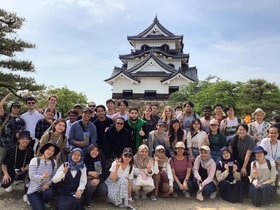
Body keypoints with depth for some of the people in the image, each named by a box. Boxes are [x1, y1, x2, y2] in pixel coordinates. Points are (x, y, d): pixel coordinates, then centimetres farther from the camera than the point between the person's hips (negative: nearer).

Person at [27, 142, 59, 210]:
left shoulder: (54, 162, 2)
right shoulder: (35, 160, -10)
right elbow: (32, 176, -18)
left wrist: (48, 183, -22)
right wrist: (42, 177, -36)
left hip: (46, 187, 4)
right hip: (34, 190, -3)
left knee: (50, 192, -32)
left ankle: (44, 202, 3)